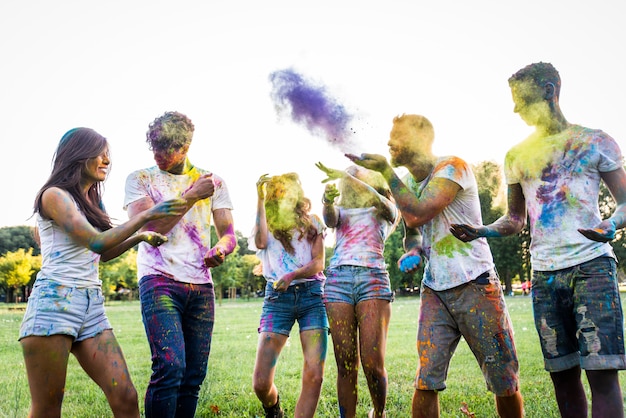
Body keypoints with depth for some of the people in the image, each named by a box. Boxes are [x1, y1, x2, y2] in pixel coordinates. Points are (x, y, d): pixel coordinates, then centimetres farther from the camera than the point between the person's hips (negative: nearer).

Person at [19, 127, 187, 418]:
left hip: (92, 307, 7)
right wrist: (146, 216, -10)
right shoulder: (54, 195, -4)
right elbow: (96, 242, -14)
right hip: (54, 303, -7)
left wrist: (139, 238, 17)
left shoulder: (88, 201, 20)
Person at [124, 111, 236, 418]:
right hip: (159, 281, -3)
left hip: (201, 286, 4)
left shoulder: (213, 182, 13)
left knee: (193, 377, 2)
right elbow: (150, 227, -8)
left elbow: (229, 234, 11)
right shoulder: (139, 179, 6)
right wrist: (191, 196, -12)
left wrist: (220, 249, -12)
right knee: (170, 367, -20)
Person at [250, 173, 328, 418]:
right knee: (261, 382, -7)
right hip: (277, 297, 0)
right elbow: (260, 243, -11)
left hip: (311, 294, 1)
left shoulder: (312, 222, 14)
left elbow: (319, 263, 3)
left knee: (314, 376, -15)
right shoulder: (267, 223, 13)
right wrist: (261, 199, -7)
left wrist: (293, 276, -16)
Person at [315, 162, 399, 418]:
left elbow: (377, 199, -6)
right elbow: (330, 220, 1)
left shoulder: (386, 210, 18)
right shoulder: (341, 210, 24)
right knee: (345, 365, -4)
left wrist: (347, 176, -16)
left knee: (373, 363, -8)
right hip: (338, 279, 2)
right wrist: (327, 200, -21)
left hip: (373, 278, -2)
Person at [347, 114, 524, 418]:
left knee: (504, 383, 1)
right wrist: (412, 252, -1)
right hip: (434, 291, 5)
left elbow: (417, 215, -22)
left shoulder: (452, 167, -9)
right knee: (425, 382, -6)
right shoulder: (406, 184, 12)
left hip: (475, 287, -5)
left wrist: (386, 171, -13)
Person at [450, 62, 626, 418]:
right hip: (544, 274, 4)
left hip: (592, 266, -4)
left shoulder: (595, 142, 4)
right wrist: (482, 231, 2)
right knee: (562, 374, 5)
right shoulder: (517, 157, 16)